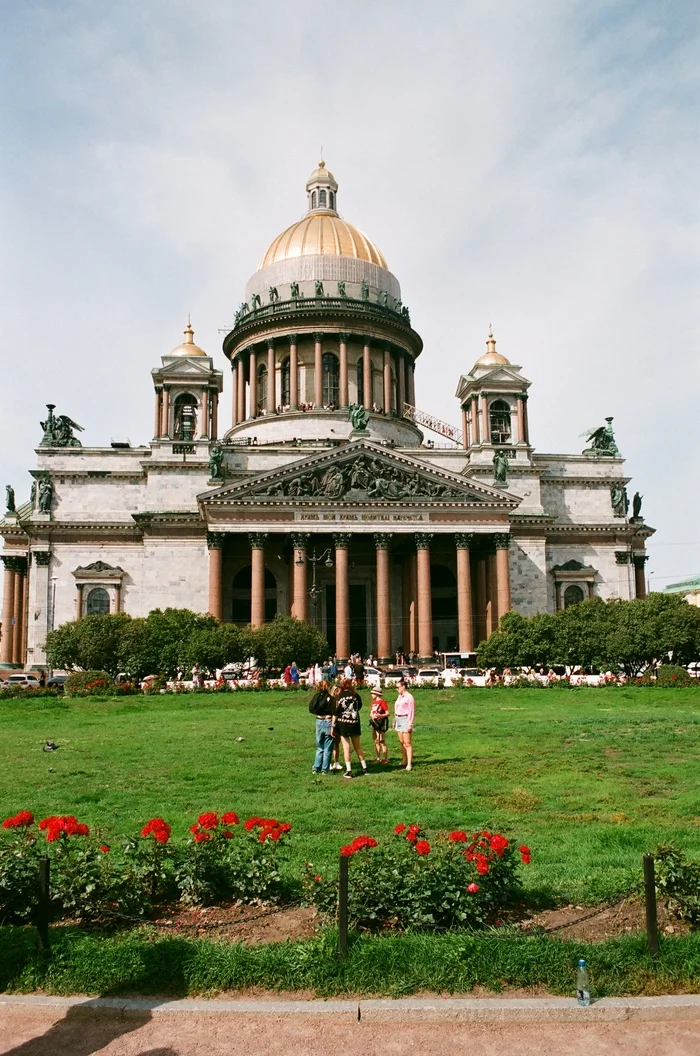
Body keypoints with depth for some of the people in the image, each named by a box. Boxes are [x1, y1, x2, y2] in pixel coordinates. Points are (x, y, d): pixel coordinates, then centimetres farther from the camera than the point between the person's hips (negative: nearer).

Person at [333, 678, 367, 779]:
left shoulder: (339, 696, -8)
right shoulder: (356, 695, -3)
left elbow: (336, 712, -8)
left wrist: (333, 725, 3)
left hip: (343, 723, -2)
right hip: (355, 723, 2)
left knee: (346, 747, 4)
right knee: (358, 746, 15)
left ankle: (348, 771, 2)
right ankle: (364, 768, 21)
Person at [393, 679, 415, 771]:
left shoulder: (409, 697, -11)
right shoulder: (399, 696, 14)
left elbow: (412, 712, -13)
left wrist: (410, 724, -16)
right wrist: (394, 721, 17)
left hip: (405, 719, -8)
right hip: (398, 719, 8)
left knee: (407, 743, -8)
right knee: (401, 742, 10)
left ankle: (409, 764, -8)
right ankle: (404, 761, 17)